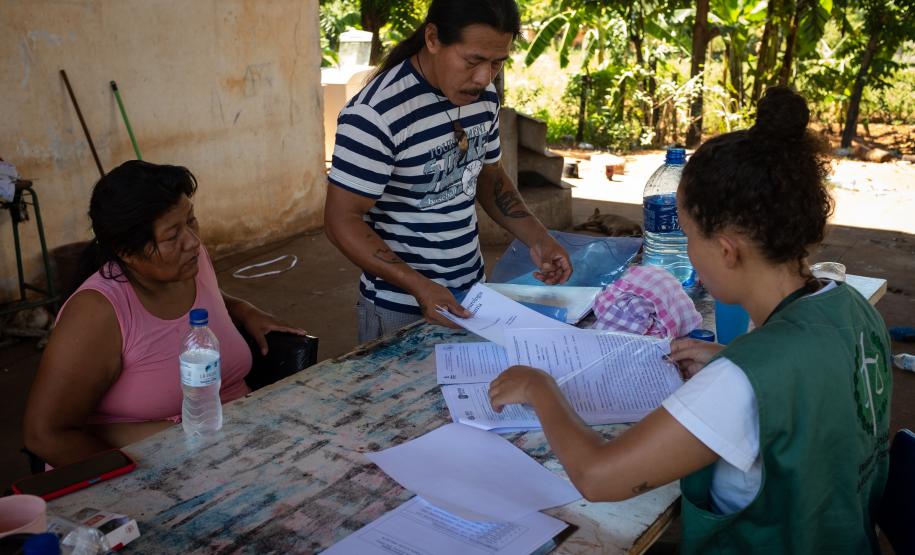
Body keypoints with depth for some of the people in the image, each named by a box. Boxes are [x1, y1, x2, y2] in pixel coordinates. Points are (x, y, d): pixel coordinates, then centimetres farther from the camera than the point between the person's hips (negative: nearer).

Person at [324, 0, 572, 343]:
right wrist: (419, 287, -29)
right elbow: (342, 221, -19)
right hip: (400, 309, -6)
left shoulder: (483, 97, -1)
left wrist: (537, 238, -2)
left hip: (470, 294, 7)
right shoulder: (375, 114, -22)